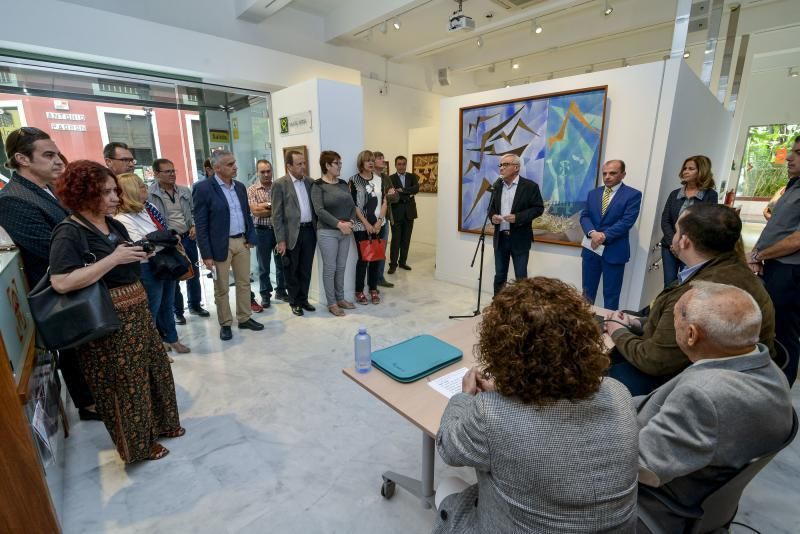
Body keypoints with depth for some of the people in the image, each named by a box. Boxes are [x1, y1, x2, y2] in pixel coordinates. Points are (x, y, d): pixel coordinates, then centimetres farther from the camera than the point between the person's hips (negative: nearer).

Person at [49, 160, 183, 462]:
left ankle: (161, 424, 39)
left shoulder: (114, 225, 8)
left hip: (137, 311, 8)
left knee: (155, 368, 18)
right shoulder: (69, 234, -16)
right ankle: (137, 443, 29)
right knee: (126, 382, 7)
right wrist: (114, 258, -26)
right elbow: (61, 282, -27)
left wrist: (142, 253, 1)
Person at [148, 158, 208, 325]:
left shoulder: (185, 191, 5)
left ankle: (195, 305, 31)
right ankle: (177, 311, 23)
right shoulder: (149, 194, -11)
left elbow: (193, 211, 14)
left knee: (193, 273, 14)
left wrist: (194, 226, -2)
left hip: (188, 238, 5)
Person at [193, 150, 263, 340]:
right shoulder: (203, 188, -10)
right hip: (220, 245, -5)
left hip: (242, 241, 6)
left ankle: (245, 318, 27)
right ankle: (225, 324, 23)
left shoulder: (240, 186, 8)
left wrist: (251, 237, 2)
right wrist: (206, 254, -14)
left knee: (244, 283, 13)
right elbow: (200, 224, -11)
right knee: (221, 288, 8)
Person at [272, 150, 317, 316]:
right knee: (292, 271, 9)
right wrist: (281, 240, -12)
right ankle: (294, 302, 24)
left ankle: (303, 299, 28)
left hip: (309, 230, 4)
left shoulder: (310, 182, 8)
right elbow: (277, 215, -8)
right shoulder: (280, 184, -6)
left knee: (306, 269, 13)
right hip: (292, 233, -4)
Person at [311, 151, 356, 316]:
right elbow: (319, 210, -15)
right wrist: (339, 224, -19)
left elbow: (352, 206, 10)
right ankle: (331, 303, 12)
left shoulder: (343, 184, 12)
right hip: (327, 232, -5)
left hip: (345, 232, 6)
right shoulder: (318, 185, -6)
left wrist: (350, 222, -8)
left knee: (341, 267, 11)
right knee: (330, 268, 1)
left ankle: (340, 298, 24)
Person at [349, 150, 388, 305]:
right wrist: (366, 224, -12)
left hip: (378, 224, 4)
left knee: (375, 257, 6)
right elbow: (353, 204, -7)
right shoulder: (354, 180, -3)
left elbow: (384, 201, 5)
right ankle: (359, 291, 11)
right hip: (361, 225, -3)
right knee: (363, 258, -2)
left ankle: (373, 289, 19)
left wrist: (379, 221, -7)